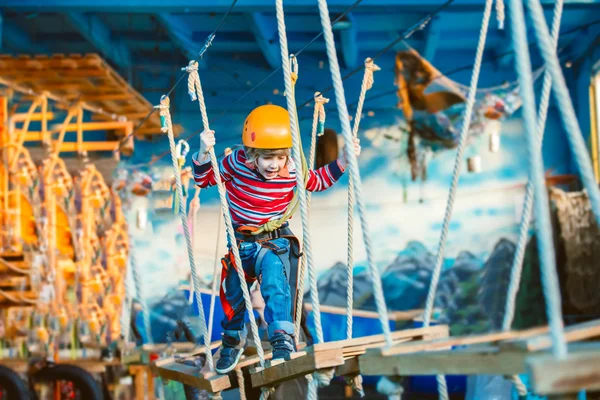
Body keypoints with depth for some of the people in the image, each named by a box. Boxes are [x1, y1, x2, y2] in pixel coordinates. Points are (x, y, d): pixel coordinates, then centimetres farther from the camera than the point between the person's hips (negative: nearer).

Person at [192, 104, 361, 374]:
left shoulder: (293, 172, -15)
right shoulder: (236, 163, -18)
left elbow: (318, 182, 6)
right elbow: (204, 179, -7)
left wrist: (343, 161, -6)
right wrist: (203, 153, -24)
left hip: (275, 239, -2)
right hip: (240, 241, 2)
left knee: (274, 278, -33)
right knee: (233, 294, 15)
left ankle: (283, 339, -33)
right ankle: (233, 341, 44)